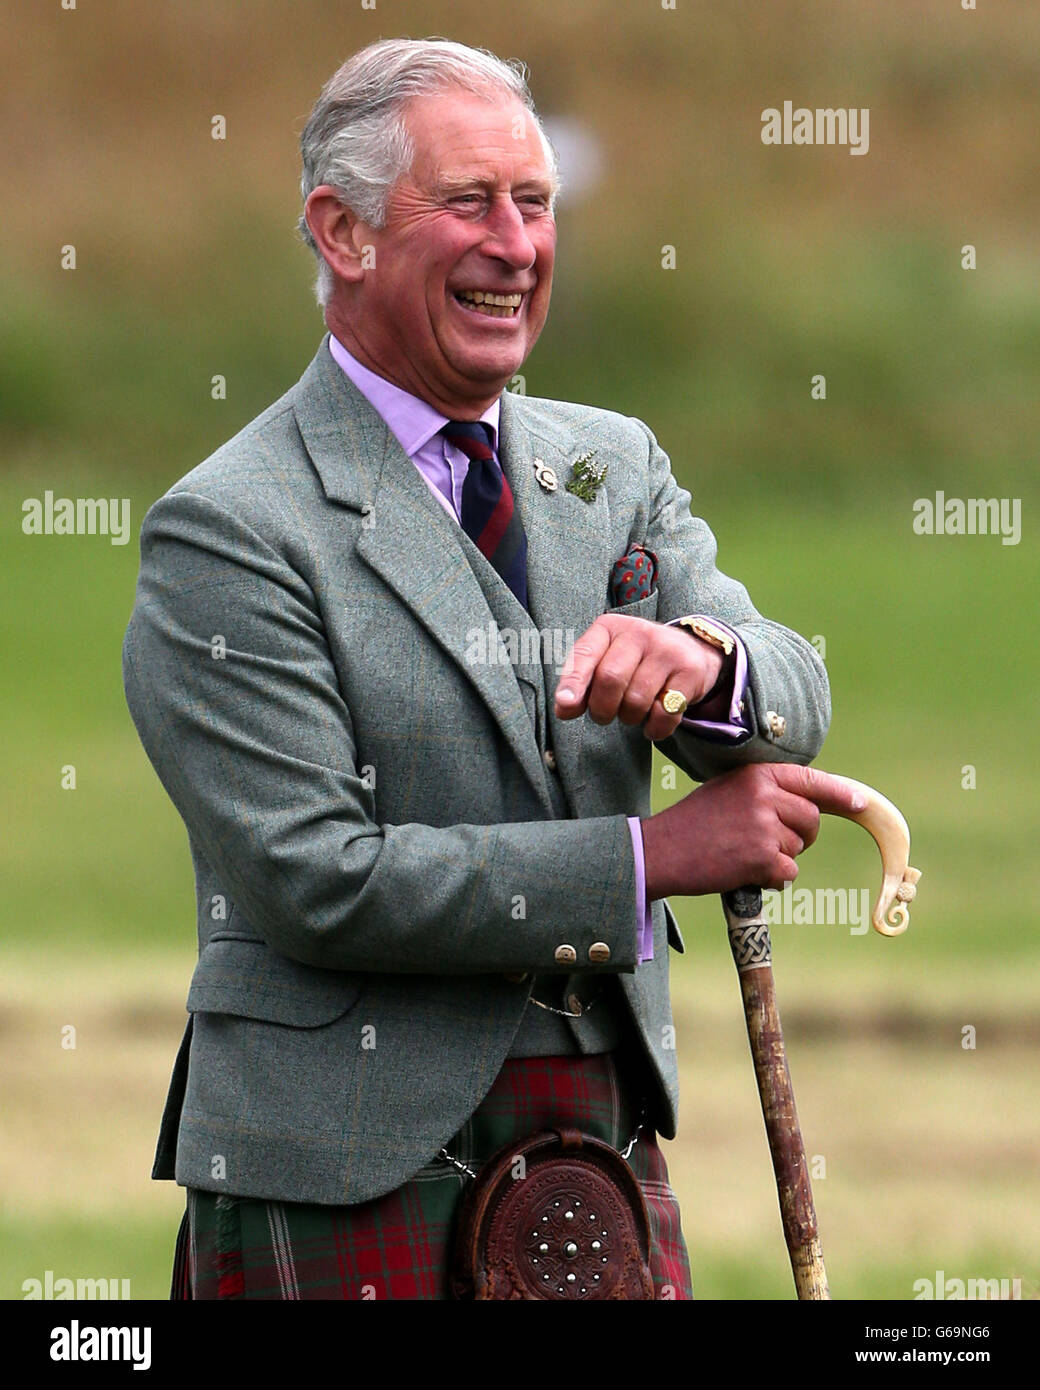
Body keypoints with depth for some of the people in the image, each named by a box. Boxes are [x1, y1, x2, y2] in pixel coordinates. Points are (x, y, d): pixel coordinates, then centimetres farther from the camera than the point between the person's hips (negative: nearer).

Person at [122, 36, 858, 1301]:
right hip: (350, 1185, -6)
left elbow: (792, 706, 1)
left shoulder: (615, 465, 13)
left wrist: (696, 662, -23)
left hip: (608, 1147, 6)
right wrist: (654, 856, -16)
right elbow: (312, 880, -17)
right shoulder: (228, 532, -8)